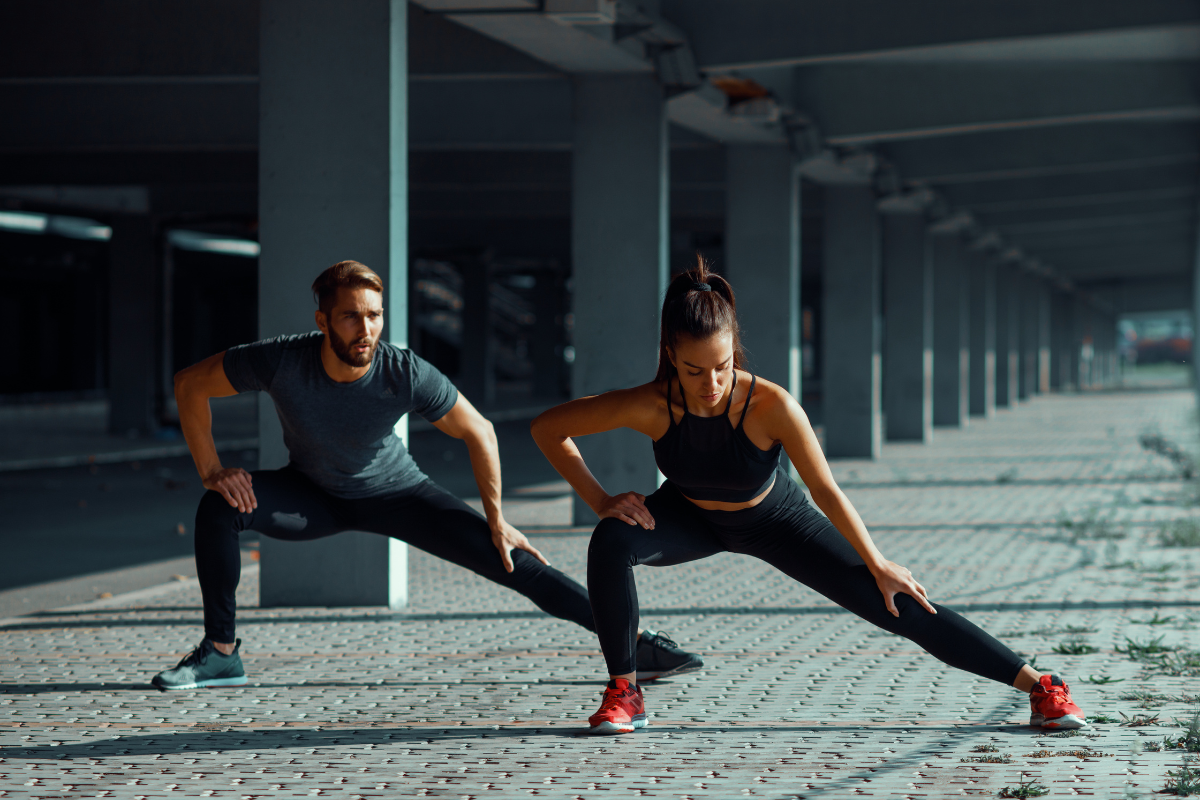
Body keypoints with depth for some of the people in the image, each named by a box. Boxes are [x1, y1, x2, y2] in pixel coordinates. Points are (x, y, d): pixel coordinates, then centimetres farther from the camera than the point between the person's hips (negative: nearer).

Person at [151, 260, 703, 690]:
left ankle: (635, 643, -12)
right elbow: (190, 385, -15)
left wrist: (496, 521, -10)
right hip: (314, 494, 1)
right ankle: (220, 655, -12)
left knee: (505, 557, -16)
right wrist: (212, 473, -20)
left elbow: (478, 433, -14)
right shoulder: (280, 363, -31)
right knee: (219, 507, -26)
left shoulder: (407, 375, -30)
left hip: (396, 493, -1)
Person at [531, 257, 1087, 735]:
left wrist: (876, 564, -12)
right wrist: (599, 501, -24)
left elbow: (826, 491, -23)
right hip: (691, 518, 1)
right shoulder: (649, 407, -35)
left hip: (773, 520, -1)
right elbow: (547, 428, -20)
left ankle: (1039, 686, 2)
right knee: (611, 543, -31)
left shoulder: (771, 406, -37)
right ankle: (623, 693, -11)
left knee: (895, 604, -7)